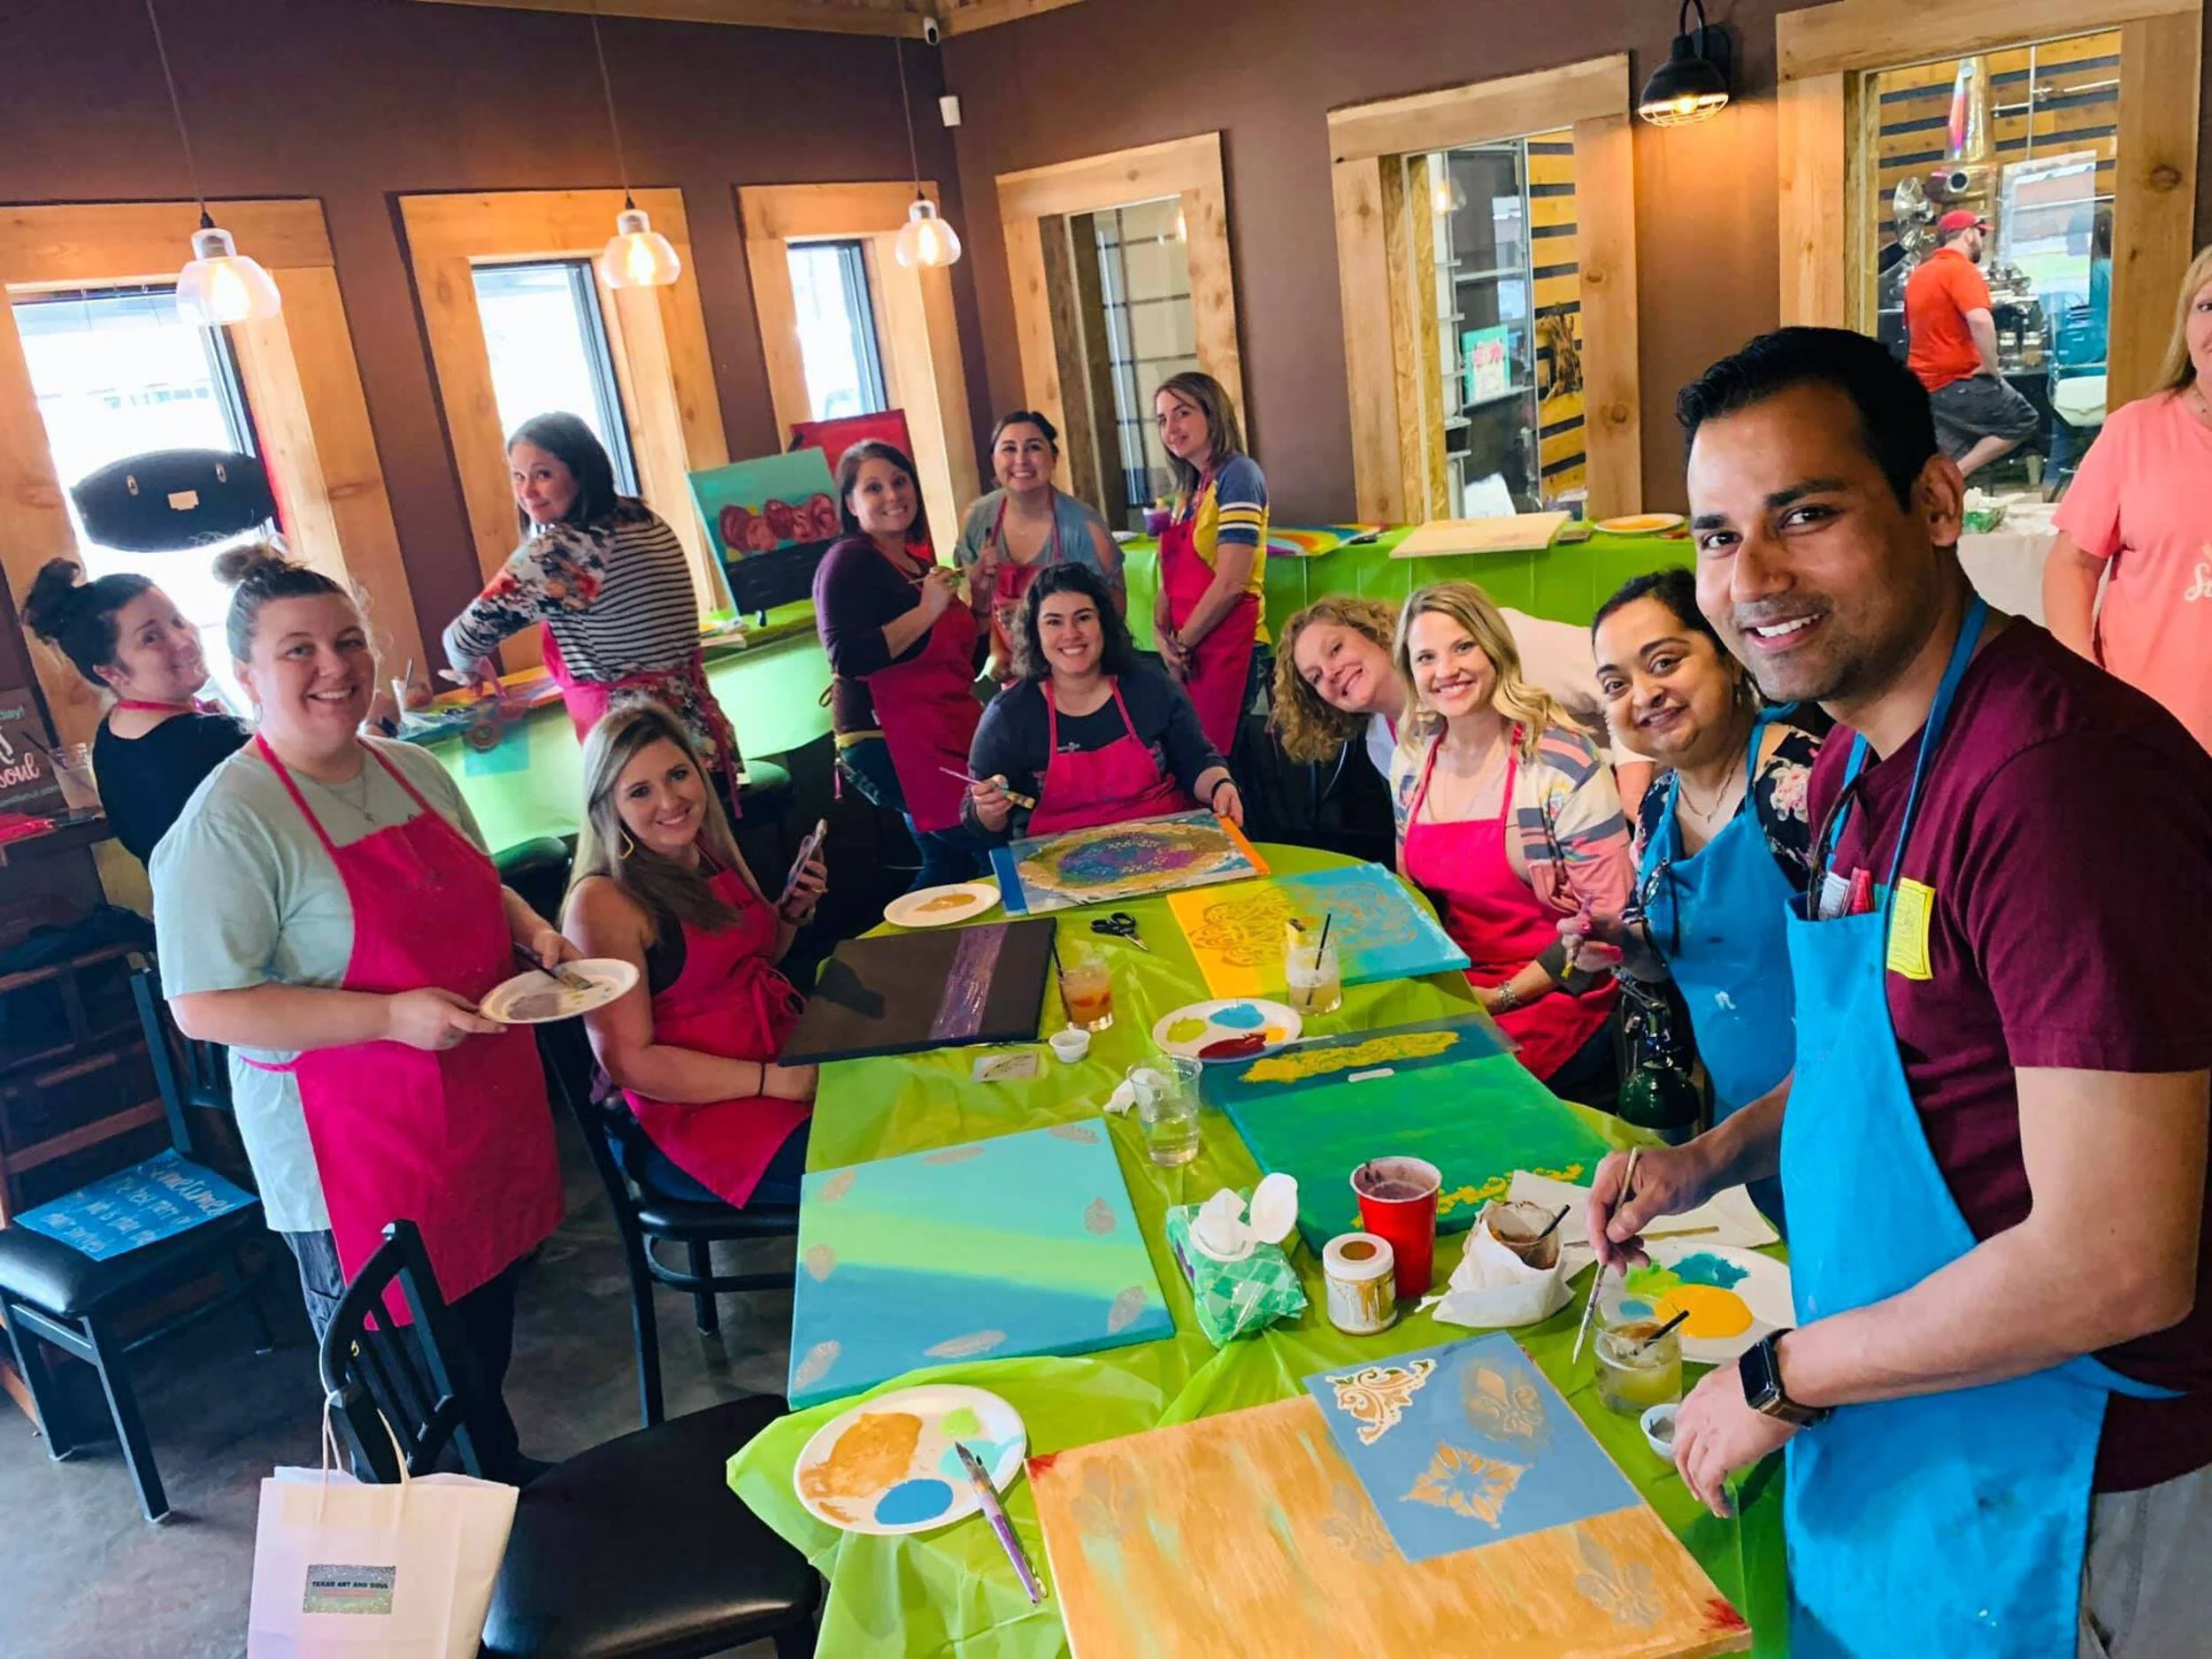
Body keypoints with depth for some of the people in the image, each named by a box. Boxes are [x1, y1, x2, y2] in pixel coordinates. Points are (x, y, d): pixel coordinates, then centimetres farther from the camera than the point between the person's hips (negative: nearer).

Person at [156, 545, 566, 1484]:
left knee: (486, 1342, 25)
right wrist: (392, 1016, -27)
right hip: (357, 1156, -7)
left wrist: (531, 930, -1)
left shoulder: (418, 773, 5)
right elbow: (203, 1008, -22)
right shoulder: (228, 824, -18)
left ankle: (503, 1483, 48)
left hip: (485, 1115, 7)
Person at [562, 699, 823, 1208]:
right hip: (700, 1112, -8)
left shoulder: (712, 850, 7)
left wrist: (792, 912, 2)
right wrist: (773, 1080, -22)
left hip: (788, 1047, 8)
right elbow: (629, 1061, -17)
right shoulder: (603, 902, -15)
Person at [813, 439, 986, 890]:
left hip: (948, 731, 9)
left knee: (950, 860, 12)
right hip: (889, 743, -9)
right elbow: (847, 657, -24)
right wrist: (927, 610, -20)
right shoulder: (848, 561, -9)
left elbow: (955, 655, 26)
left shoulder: (919, 561, 16)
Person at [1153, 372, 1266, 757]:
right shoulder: (1188, 489, 16)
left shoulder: (1237, 474, -9)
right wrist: (1161, 632, -5)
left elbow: (1231, 582, -17)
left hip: (1227, 646, -8)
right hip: (1189, 649, 8)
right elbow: (1172, 576, 14)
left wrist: (1182, 643, -8)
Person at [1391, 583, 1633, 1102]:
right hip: (1450, 987, 6)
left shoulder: (1563, 760, -14)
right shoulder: (1412, 757, 4)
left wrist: (1502, 997, -15)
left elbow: (1610, 914, -13)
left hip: (1554, 997, -5)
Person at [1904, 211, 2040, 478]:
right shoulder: (1961, 269, -12)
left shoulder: (1917, 275, 15)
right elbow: (1980, 321, -29)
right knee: (2024, 421, 6)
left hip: (1925, 385, 9)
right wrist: (1992, 368, -18)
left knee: (1954, 459, 12)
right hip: (1958, 382, -8)